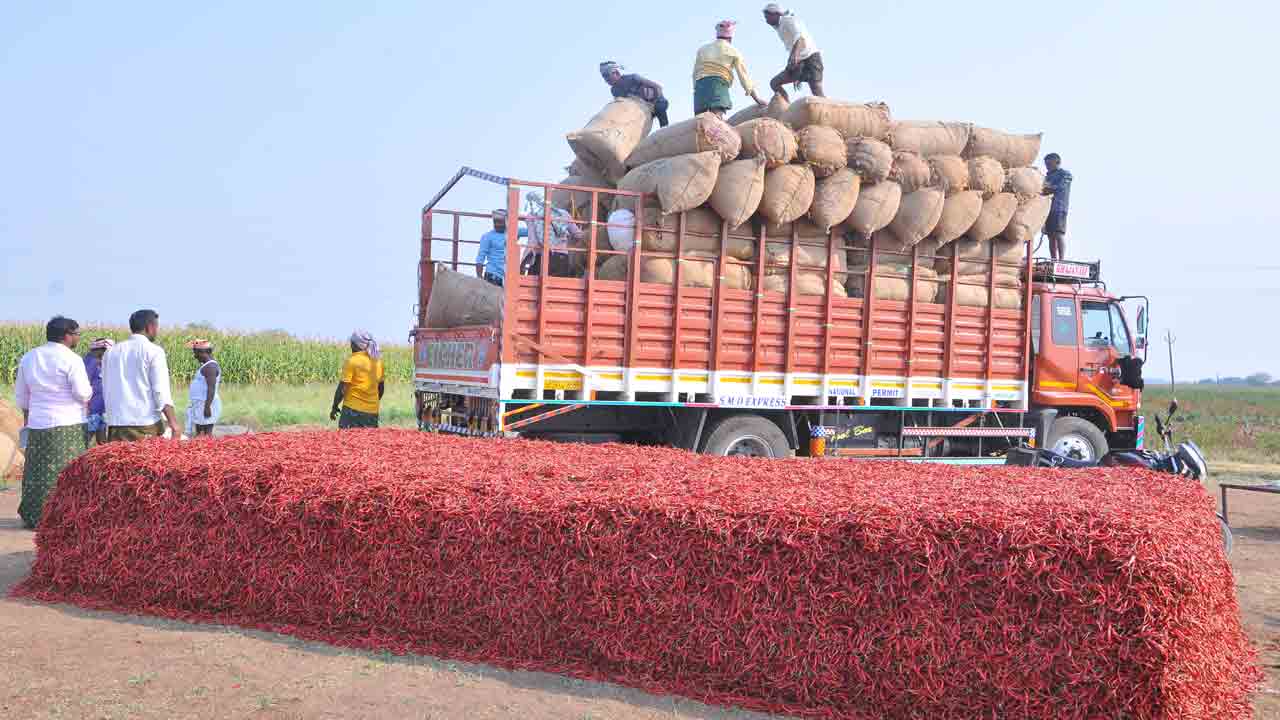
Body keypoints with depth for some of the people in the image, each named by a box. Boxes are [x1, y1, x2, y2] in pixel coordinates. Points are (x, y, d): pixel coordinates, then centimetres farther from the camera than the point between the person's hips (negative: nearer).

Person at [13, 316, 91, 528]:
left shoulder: (28, 358, 10)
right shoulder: (72, 359, -11)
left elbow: (21, 393, 18)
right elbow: (83, 393, -13)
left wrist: (26, 415, 30)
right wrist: (89, 393, 9)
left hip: (37, 423, 6)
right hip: (67, 425, -6)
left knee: (37, 471, 13)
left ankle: (31, 517, 18)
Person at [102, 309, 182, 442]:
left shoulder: (111, 352, 12)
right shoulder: (153, 351, -4)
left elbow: (106, 391, 16)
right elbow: (161, 392, -10)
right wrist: (173, 423, -10)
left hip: (115, 423, 5)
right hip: (146, 425, -5)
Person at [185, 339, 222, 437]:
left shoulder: (210, 366, -17)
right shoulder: (208, 365, 16)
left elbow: (211, 388, -24)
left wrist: (207, 407, -27)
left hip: (206, 405, -11)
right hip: (201, 405, 11)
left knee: (206, 434, -10)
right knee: (199, 433, 12)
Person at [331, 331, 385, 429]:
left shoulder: (351, 361, -9)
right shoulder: (377, 361, 9)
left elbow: (342, 388, -11)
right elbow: (381, 387, 17)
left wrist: (334, 407, -1)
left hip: (353, 409, -6)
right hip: (372, 412, 6)